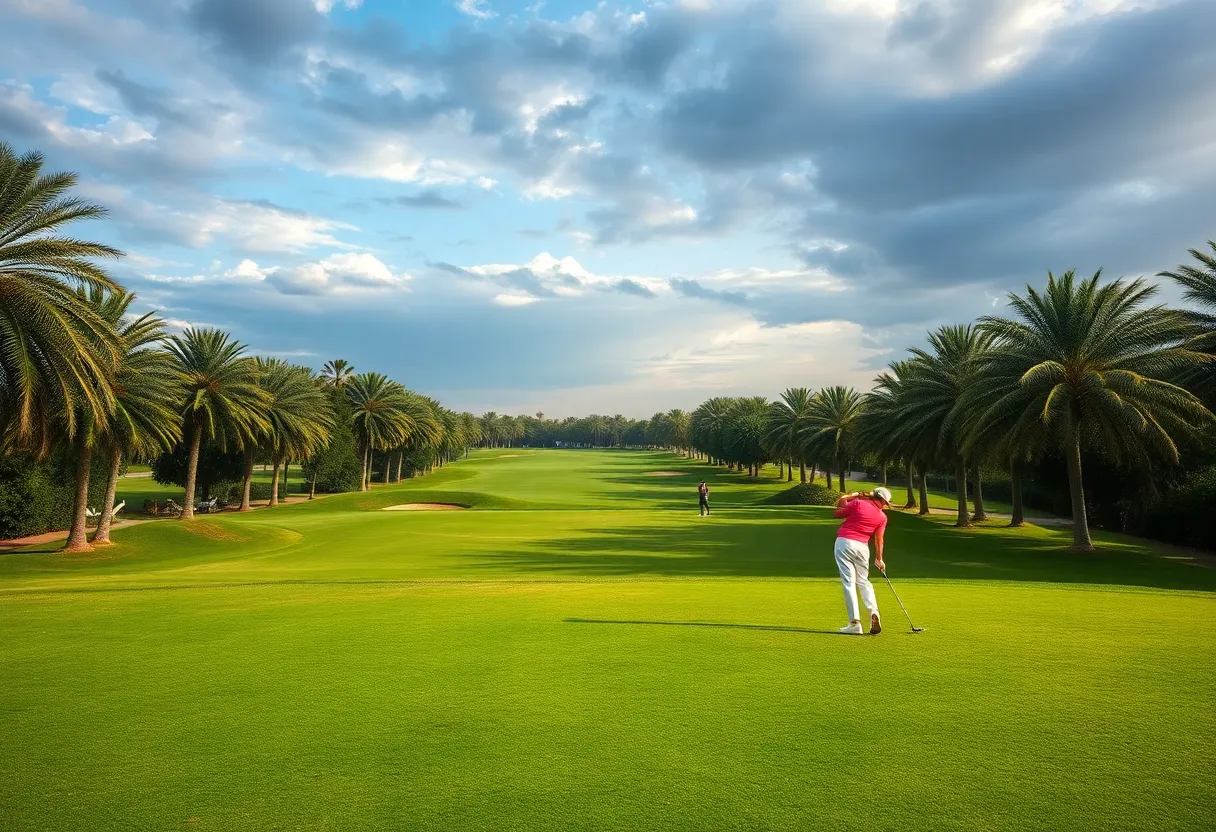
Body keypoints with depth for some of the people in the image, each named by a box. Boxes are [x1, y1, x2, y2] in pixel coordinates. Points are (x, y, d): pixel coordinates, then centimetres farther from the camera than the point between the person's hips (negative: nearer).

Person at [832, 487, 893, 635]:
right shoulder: (882, 517, 4)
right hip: (862, 546, 3)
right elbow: (878, 539, 3)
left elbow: (838, 513, 5)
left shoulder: (858, 503, -3)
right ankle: (873, 612, -2)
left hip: (844, 542, -2)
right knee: (863, 581, 20)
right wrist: (879, 559, 11)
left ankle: (855, 622, -4)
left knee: (849, 582, -1)